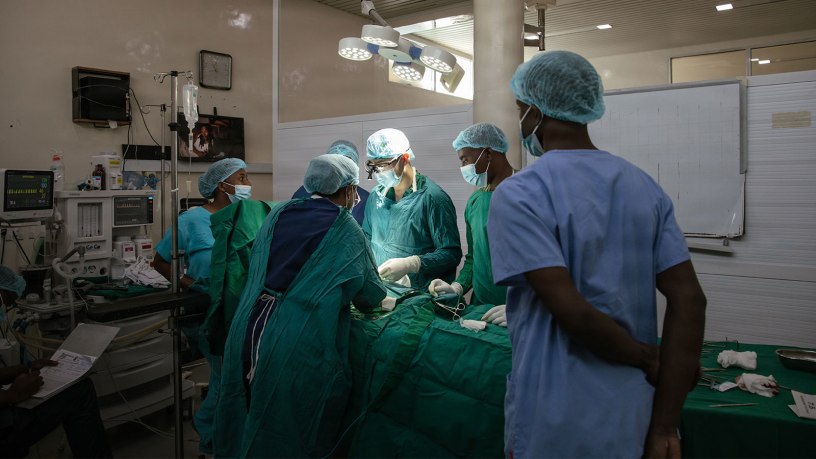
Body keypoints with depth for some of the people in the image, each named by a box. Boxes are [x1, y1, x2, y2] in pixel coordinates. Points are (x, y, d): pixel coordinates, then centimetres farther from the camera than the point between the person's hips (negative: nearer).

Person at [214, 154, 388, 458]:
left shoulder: (278, 213, 10)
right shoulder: (346, 230, -2)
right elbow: (371, 297, 5)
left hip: (247, 334, 5)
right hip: (298, 350, -5)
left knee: (248, 428, 23)